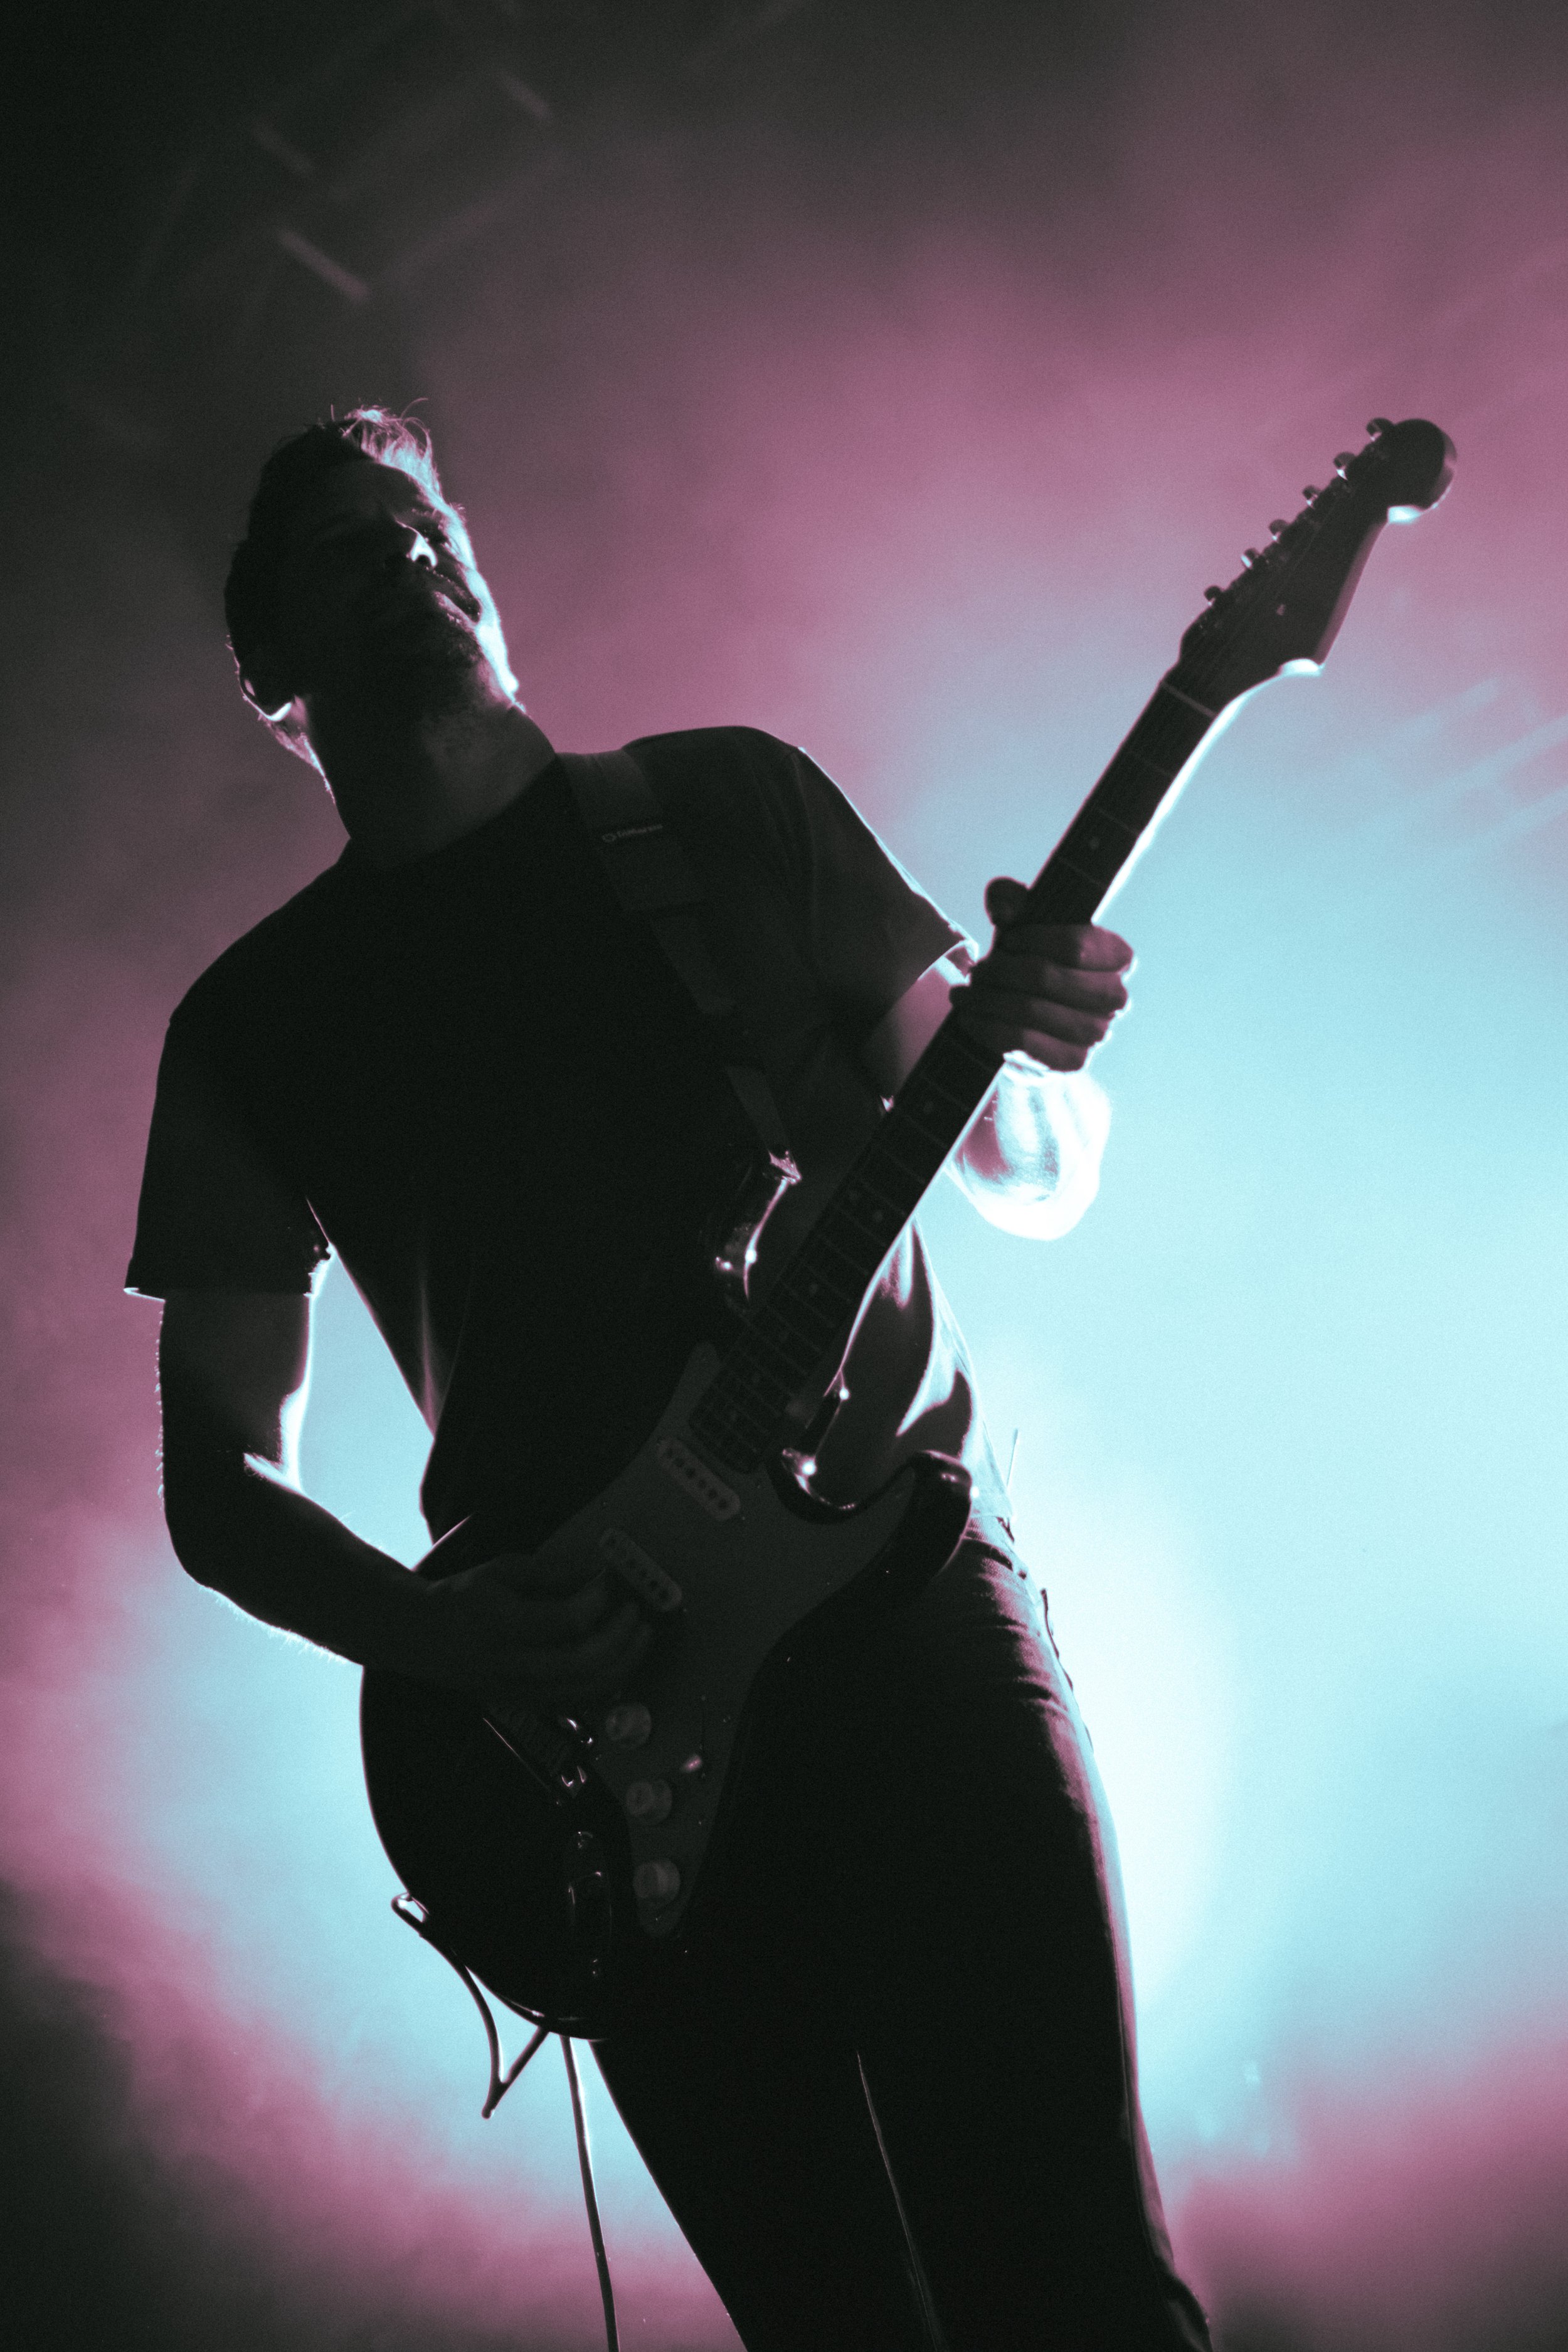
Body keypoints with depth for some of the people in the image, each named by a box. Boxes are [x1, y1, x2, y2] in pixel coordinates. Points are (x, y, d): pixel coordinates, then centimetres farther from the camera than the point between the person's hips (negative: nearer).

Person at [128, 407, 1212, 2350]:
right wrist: (420, 1631, -9)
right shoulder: (256, 1023, 10)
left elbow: (1032, 1183, 12)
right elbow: (217, 1477, 11)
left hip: (909, 1587, -1)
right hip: (603, 1716, 1)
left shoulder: (729, 805, 10)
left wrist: (1037, 1057, -12)